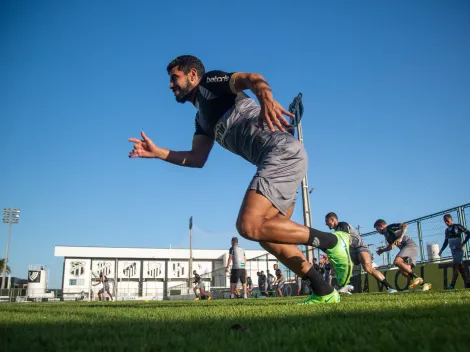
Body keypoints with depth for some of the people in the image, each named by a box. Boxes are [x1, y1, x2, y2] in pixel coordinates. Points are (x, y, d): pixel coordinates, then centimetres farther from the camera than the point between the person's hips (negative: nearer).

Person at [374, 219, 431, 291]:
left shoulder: (390, 227, -3)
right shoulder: (386, 234, 23)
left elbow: (405, 225, -17)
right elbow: (391, 246, 35)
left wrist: (400, 238, -27)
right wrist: (382, 250, 23)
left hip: (410, 245, -10)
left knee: (397, 261, -27)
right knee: (404, 272, 2)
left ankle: (417, 278, -25)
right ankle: (424, 283, 1)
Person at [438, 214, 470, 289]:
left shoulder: (457, 226, -4)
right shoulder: (447, 230, 14)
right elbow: (446, 242, 20)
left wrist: (463, 244, -13)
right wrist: (441, 250, 9)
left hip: (458, 249, -7)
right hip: (453, 250, 7)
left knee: (455, 265, -15)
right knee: (460, 267, 4)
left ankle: (452, 285, -19)